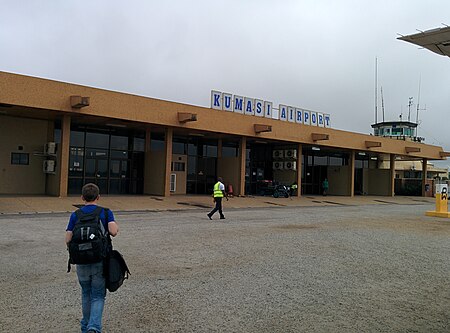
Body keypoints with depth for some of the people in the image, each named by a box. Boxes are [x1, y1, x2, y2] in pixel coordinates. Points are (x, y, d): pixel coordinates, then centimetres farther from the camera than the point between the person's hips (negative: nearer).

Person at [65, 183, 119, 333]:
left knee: (86, 294, 22)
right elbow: (113, 231, -19)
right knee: (98, 296, 8)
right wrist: (116, 227, 3)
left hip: (82, 262, 2)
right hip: (100, 261, -2)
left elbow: (68, 240, -5)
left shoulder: (75, 215, 1)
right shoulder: (106, 213, -3)